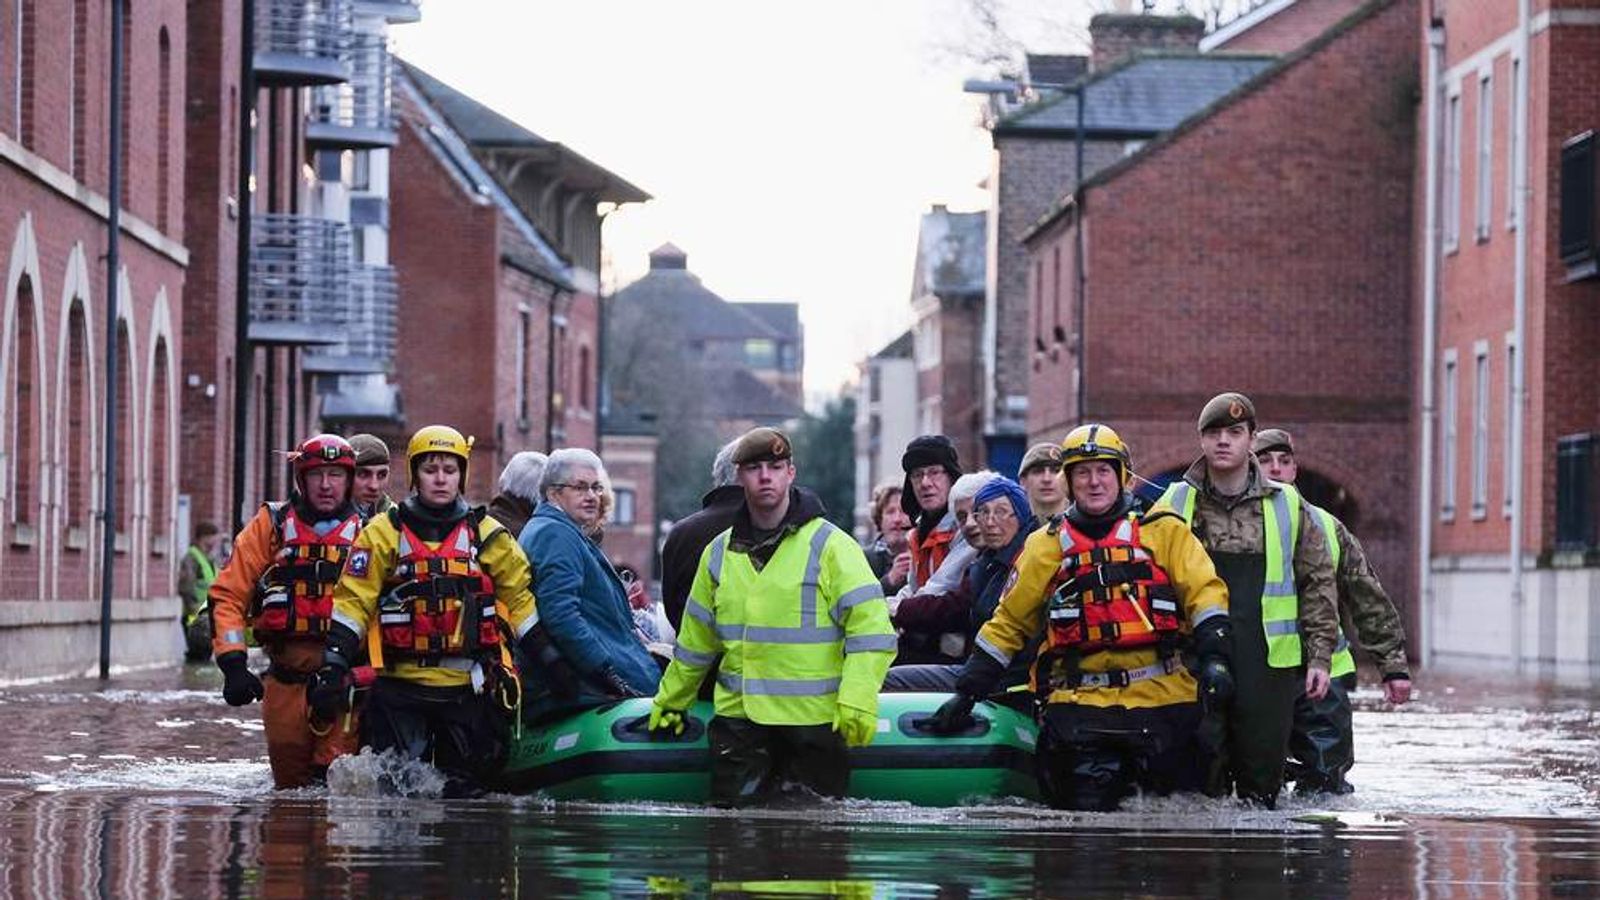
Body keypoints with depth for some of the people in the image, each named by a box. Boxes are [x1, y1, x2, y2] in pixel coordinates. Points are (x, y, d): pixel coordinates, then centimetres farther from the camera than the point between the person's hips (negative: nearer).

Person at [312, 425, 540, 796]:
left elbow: (521, 598, 11)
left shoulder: (488, 534, 10)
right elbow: (353, 601, 1)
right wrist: (333, 667, -8)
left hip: (469, 687, 2)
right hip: (400, 685, -2)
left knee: (462, 791, 3)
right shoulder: (384, 532, 5)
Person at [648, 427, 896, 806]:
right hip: (738, 715, 4)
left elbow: (870, 630, -10)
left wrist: (857, 703, -20)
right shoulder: (720, 553, 13)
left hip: (815, 718, -4)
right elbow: (696, 642, 25)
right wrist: (670, 701, 27)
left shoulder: (829, 544, -3)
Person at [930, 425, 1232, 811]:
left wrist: (1214, 658, -12)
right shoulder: (1045, 546, 15)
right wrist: (967, 692, 14)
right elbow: (1008, 623, 18)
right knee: (1088, 808, -15)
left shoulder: (1164, 532, 10)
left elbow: (1204, 593, 4)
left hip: (1161, 694, 0)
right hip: (1080, 703, 1)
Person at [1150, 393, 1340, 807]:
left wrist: (1320, 657, 4)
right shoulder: (1175, 504, 8)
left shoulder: (1288, 506, 8)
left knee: (1262, 778, 1)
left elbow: (1317, 582, 10)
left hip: (1269, 664, 0)